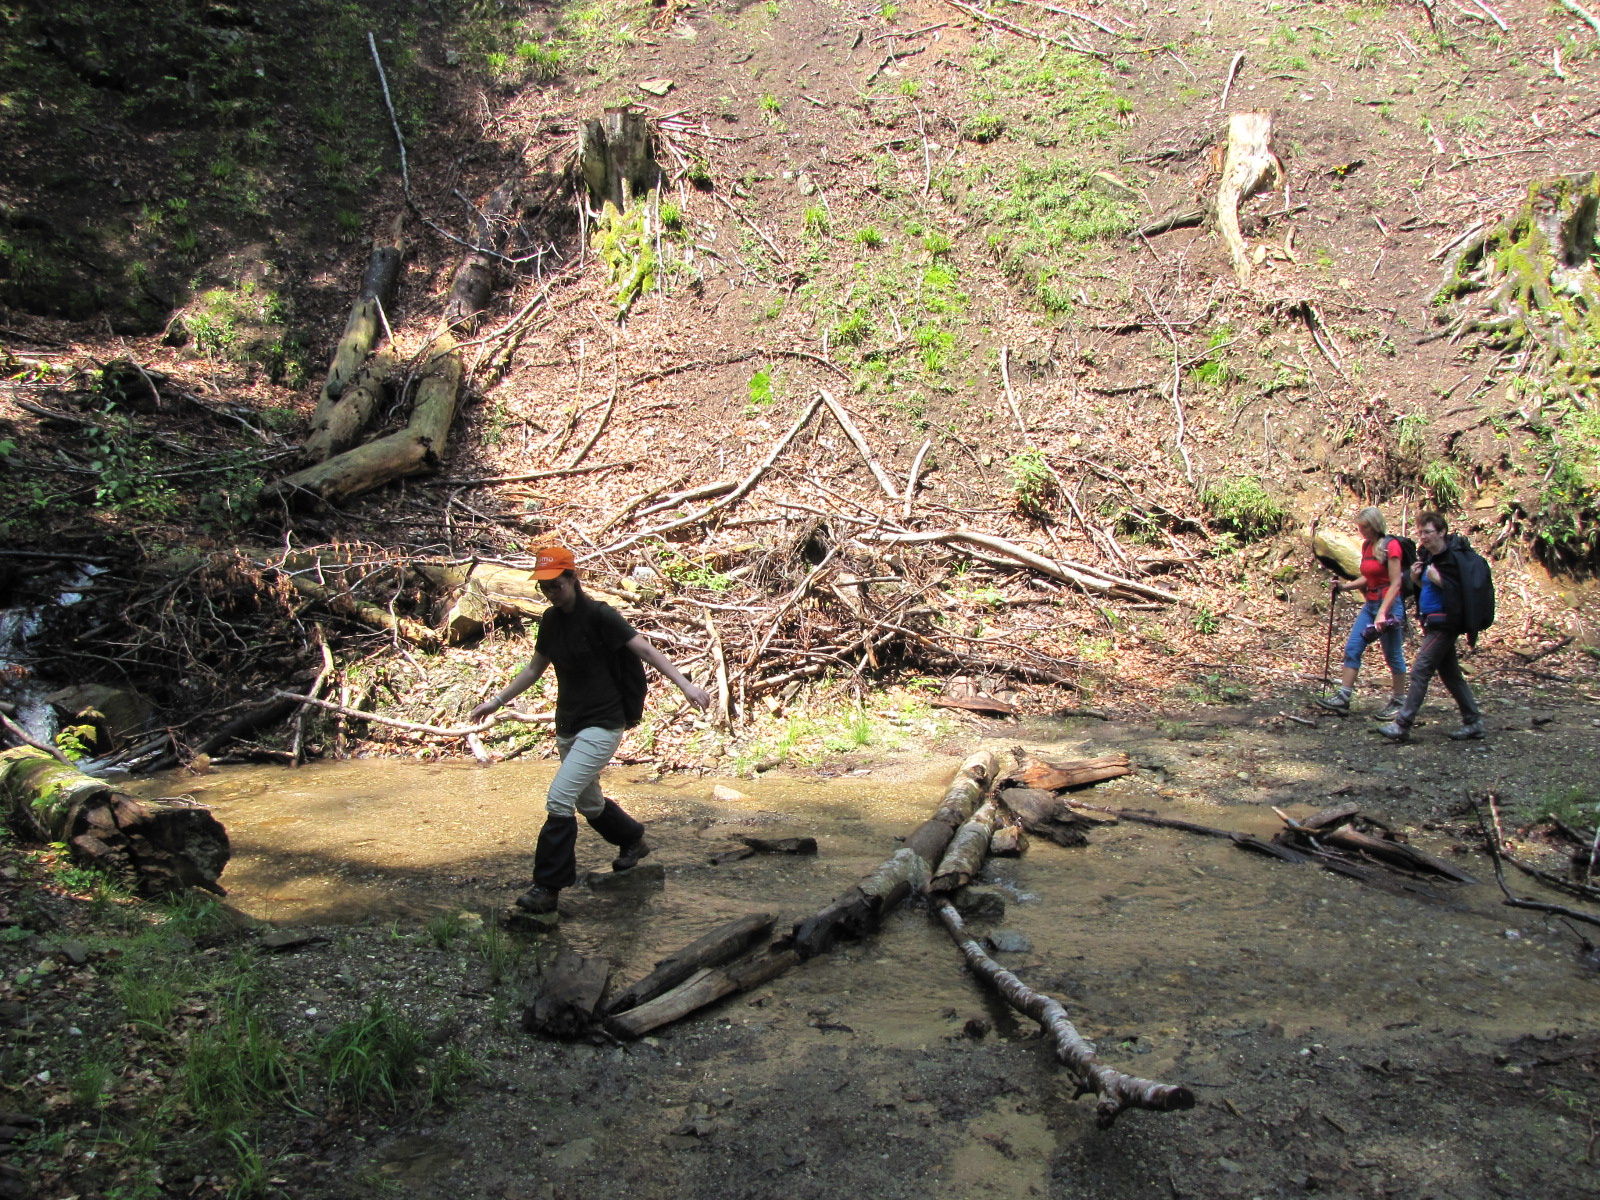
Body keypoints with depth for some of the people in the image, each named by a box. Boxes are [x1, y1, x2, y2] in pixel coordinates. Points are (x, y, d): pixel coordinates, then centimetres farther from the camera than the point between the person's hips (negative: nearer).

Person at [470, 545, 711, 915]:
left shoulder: (599, 615, -14)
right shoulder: (551, 619, 7)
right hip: (568, 725, 8)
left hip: (602, 725, -8)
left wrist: (685, 684, -27)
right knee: (588, 803, 19)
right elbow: (534, 668, 20)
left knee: (559, 799, -17)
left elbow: (646, 650, -17)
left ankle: (547, 888, -10)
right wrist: (497, 700, 21)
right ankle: (633, 841, 44)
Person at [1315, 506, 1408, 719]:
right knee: (1352, 648, 1)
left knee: (1393, 655, 1)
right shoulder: (1366, 546, 11)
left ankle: (1398, 701, 13)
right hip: (1370, 604, 8)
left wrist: (1383, 613, -22)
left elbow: (1395, 583, -16)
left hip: (1389, 604, -8)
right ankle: (1343, 697, 2)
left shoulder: (1390, 546, -12)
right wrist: (1345, 586, 1)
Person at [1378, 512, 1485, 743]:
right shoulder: (1428, 556, 11)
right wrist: (1416, 578, 1)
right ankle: (1473, 722, 21)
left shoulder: (1452, 558, -15)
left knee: (1420, 670, -11)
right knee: (1450, 674, 14)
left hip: (1444, 623, -10)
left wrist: (1438, 579, -24)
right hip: (1432, 622, 10)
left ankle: (1402, 726, -12)